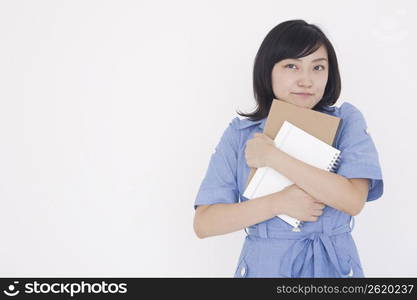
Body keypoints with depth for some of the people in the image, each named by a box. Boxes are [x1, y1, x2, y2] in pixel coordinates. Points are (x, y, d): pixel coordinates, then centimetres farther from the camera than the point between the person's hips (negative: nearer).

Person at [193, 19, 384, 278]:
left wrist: (273, 157, -20)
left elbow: (353, 200, -20)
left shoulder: (347, 121, -5)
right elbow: (203, 223, -10)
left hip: (333, 265, 0)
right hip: (264, 265, 0)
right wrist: (278, 203, -21)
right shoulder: (240, 133, -5)